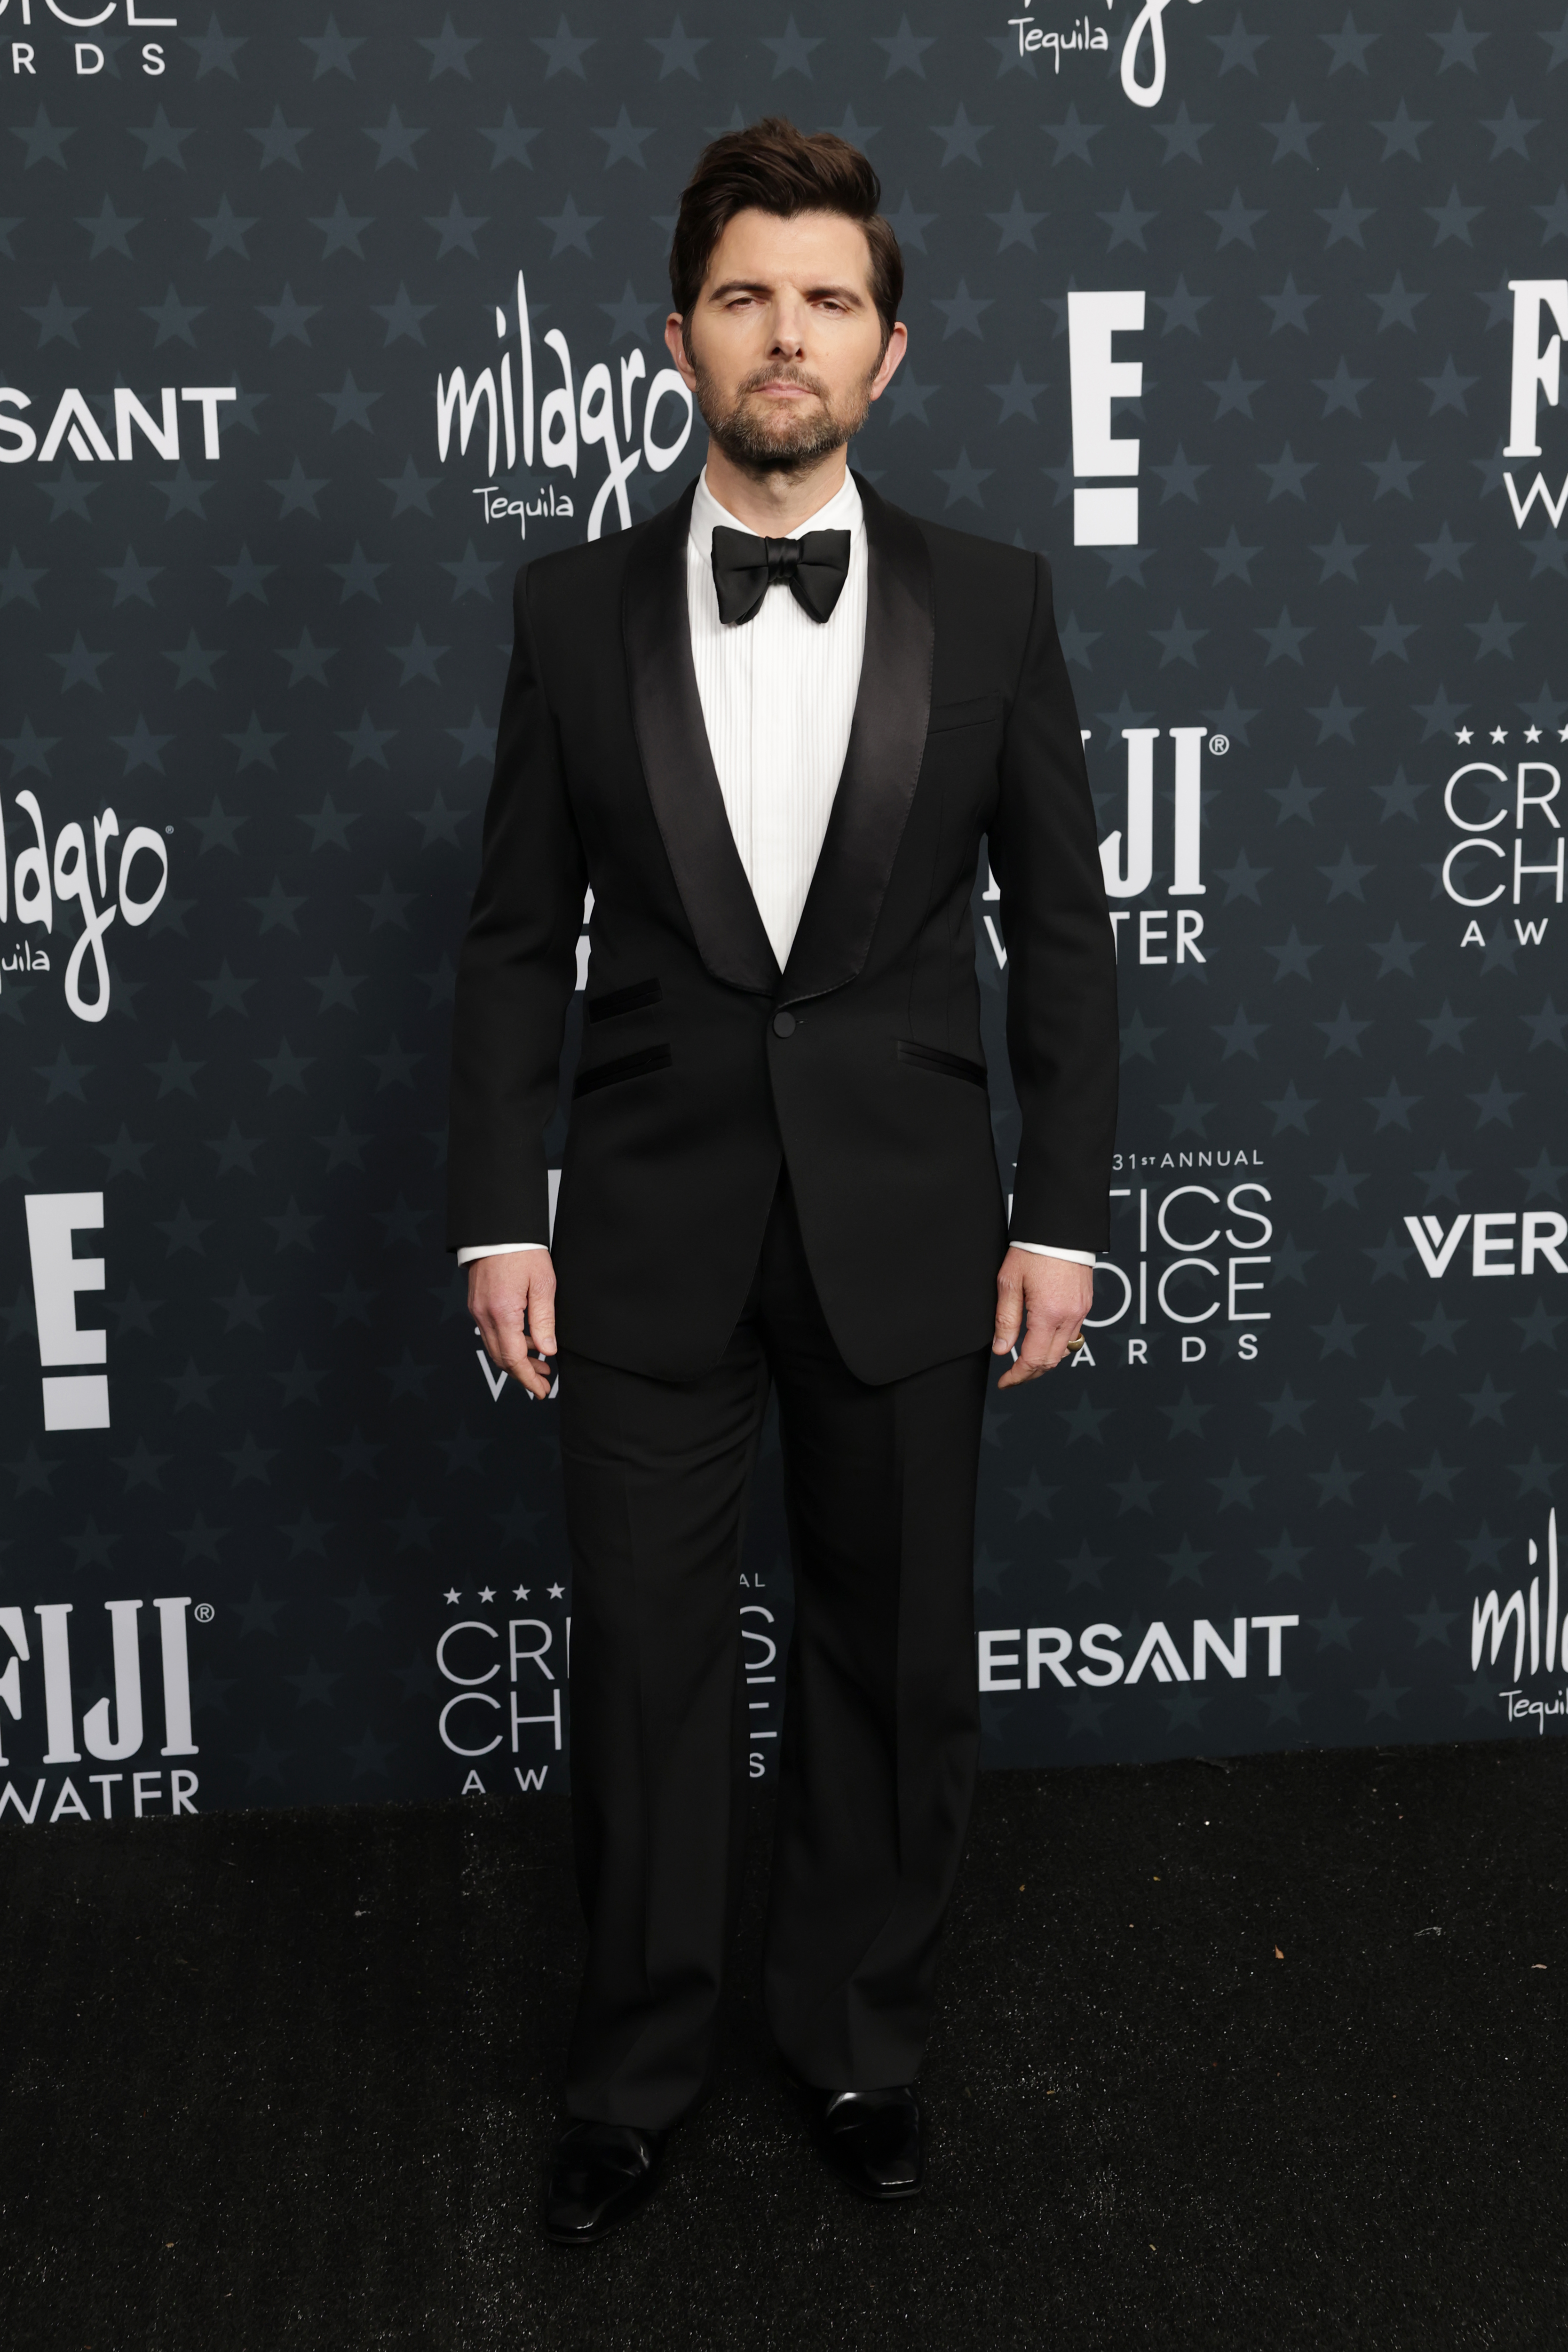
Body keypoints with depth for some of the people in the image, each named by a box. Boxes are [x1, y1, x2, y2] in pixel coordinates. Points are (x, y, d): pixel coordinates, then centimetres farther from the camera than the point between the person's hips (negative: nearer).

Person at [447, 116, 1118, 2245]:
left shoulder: (991, 605, 0)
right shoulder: (577, 611, 1)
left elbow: (1063, 929, 2)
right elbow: (519, 938, 3)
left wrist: (1060, 1216, -2)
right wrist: (499, 1217, -2)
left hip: (903, 1226, 0)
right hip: (650, 1226, 0)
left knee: (894, 1655, 11)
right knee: (645, 1663, 9)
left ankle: (860, 2038, 34)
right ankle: (638, 2070, 30)